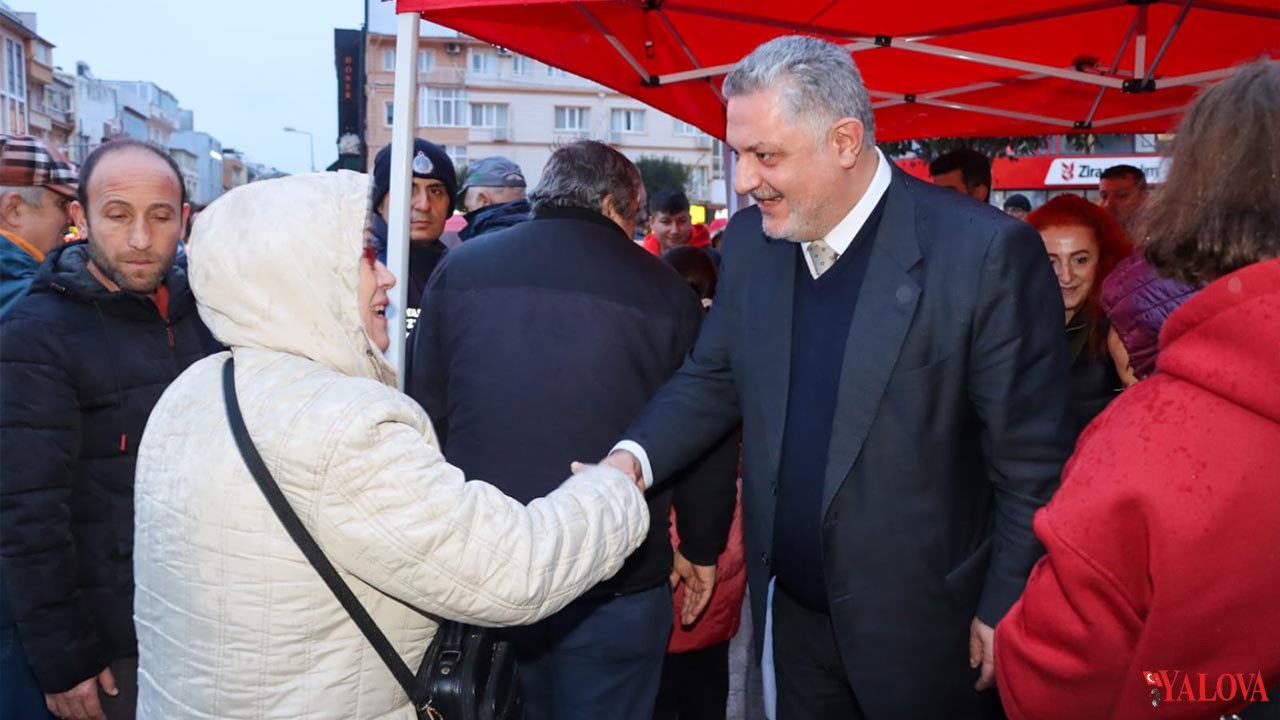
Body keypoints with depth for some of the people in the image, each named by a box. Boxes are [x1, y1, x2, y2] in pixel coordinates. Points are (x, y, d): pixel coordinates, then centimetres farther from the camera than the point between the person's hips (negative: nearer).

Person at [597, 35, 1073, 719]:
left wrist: (1005, 610, -9)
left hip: (920, 629, -4)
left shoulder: (985, 251, -20)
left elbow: (1032, 458, -13)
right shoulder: (751, 240, -3)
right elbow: (713, 378, 5)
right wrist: (631, 459, -12)